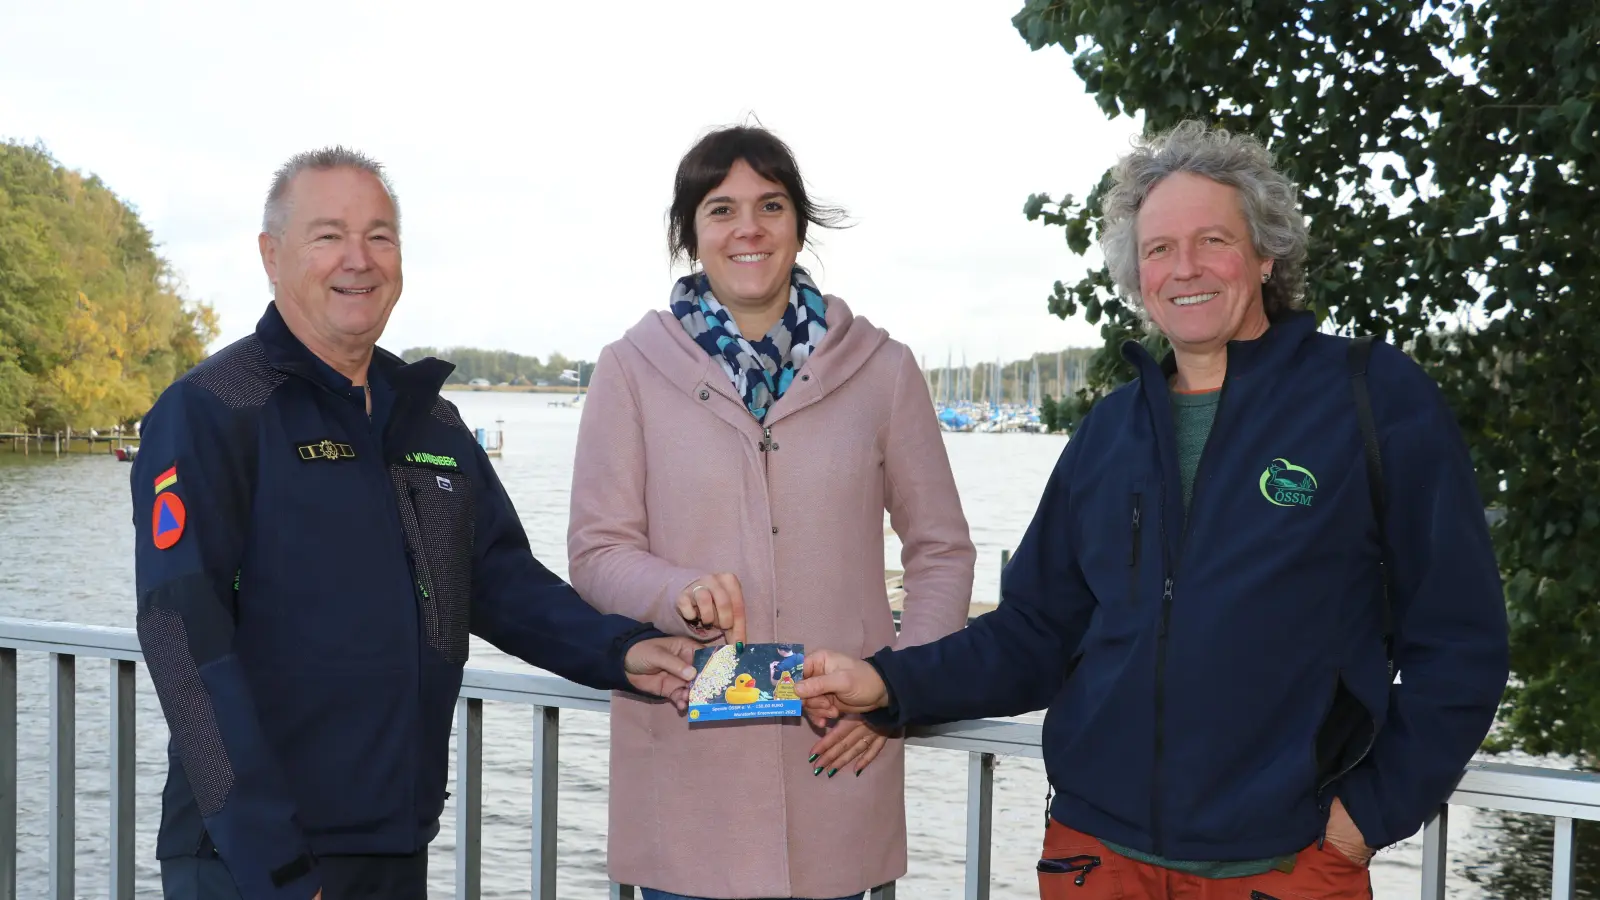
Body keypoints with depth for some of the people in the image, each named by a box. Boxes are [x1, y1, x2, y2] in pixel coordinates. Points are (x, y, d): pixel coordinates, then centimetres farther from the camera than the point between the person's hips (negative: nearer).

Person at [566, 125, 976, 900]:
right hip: (686, 757, -1)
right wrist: (682, 593, -19)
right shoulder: (632, 369, 2)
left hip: (834, 755, 1)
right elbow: (595, 552, 1)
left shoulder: (879, 367, 4)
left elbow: (941, 550, 9)